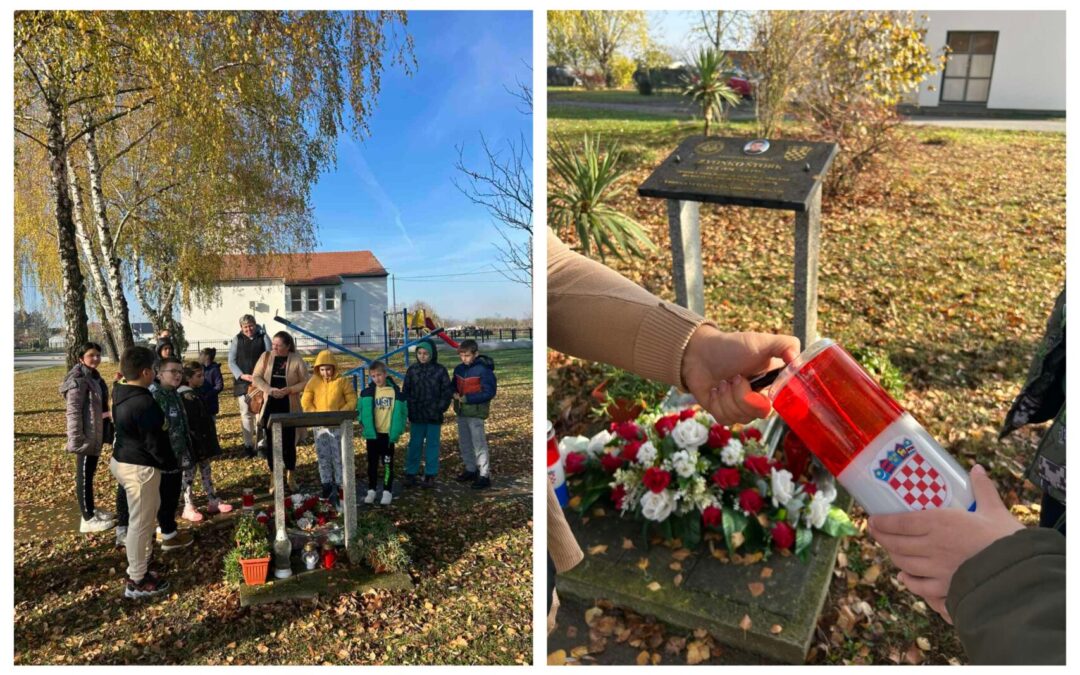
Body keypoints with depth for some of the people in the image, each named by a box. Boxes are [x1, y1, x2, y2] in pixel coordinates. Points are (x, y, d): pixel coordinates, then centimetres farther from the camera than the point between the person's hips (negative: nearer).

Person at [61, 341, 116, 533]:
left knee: (90, 473, 19)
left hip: (96, 434, 9)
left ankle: (91, 510, 31)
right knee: (84, 477, 1)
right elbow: (73, 411, -21)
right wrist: (77, 439, -24)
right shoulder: (79, 380, -17)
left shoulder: (95, 377, 11)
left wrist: (107, 429, 21)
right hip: (86, 436, -9)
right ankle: (88, 519, 8)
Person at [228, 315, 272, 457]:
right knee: (246, 413, 4)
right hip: (243, 382, 1)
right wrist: (241, 375, -9)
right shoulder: (237, 340, 6)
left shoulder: (263, 337, 2)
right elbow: (231, 362, 5)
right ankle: (248, 445, 11)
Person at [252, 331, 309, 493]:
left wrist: (289, 390, -17)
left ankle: (290, 476, 23)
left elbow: (306, 382, -3)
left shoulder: (296, 360, -3)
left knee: (289, 443, 4)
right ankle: (273, 478, 18)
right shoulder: (266, 356, 3)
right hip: (270, 406, 2)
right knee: (271, 442, 5)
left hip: (289, 407, -2)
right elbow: (256, 377, 1)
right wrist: (269, 389, -16)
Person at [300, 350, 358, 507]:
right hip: (320, 426, 3)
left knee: (339, 457, 0)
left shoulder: (342, 381, -5)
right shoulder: (313, 382, 2)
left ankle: (340, 487, 9)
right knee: (323, 457, 9)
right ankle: (327, 487, 19)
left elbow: (352, 401, -4)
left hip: (339, 426, -3)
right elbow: (305, 401, 3)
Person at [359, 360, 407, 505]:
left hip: (388, 434, -1)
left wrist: (397, 430, -7)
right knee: (372, 463, 12)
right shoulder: (367, 392, -4)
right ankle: (371, 490, 23)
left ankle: (387, 491, 16)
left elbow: (402, 411, -2)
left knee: (387, 463, 7)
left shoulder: (395, 391, -6)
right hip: (372, 433, 1)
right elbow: (362, 410, 3)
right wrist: (363, 426, -8)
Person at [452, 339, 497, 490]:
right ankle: (470, 469, 30)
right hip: (461, 412, 7)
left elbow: (489, 392, -15)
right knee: (464, 442, 16)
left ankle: (484, 475, 0)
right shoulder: (458, 369, 7)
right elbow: (454, 386, 21)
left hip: (476, 413, -7)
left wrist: (467, 398, -18)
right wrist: (455, 394, -4)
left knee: (479, 443, -6)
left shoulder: (483, 370, -14)